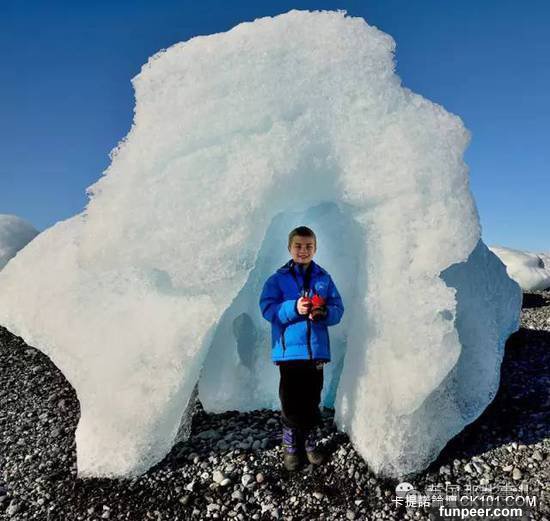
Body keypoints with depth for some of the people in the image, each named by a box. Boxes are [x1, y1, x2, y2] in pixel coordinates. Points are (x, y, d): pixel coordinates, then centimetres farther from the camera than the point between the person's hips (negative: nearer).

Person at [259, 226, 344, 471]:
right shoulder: (278, 279, -1)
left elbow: (338, 309, 4)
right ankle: (290, 446, 26)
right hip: (289, 350, -2)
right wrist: (294, 308, -24)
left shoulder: (324, 278, 5)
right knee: (290, 402, 5)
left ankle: (309, 442, 35)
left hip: (316, 350, 2)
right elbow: (267, 309, -9)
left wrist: (323, 312, -18)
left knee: (312, 401, 15)